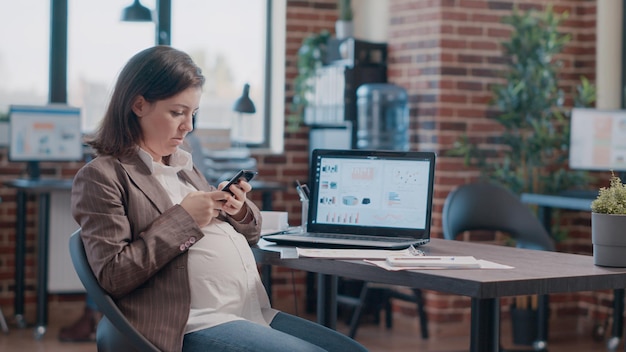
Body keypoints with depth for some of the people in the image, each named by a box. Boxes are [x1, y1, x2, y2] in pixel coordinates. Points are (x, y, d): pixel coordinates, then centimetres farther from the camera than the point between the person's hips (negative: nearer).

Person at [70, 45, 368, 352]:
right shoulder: (101, 176, -2)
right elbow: (113, 276, -12)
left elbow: (248, 236, 26)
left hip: (254, 313, 8)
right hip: (195, 325, -8)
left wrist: (239, 212, 1)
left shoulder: (183, 165, 20)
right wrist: (182, 218, -13)